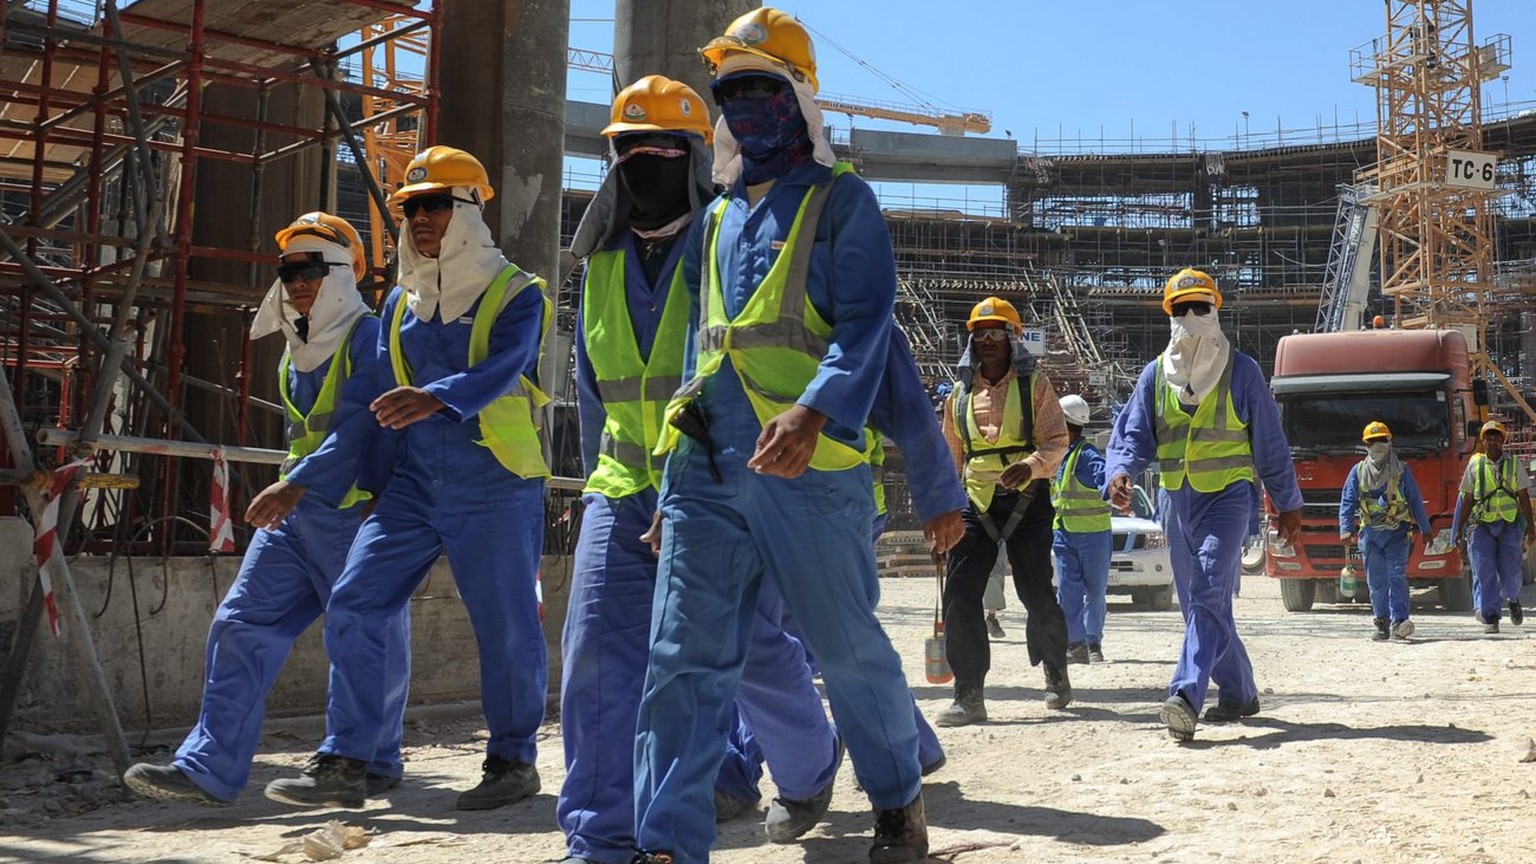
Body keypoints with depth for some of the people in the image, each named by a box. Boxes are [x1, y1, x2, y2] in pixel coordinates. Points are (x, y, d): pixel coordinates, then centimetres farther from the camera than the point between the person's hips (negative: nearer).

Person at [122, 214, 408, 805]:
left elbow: (357, 428, -21)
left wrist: (296, 485, -28)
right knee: (241, 625, -2)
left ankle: (375, 764, 22)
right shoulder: (296, 351, 16)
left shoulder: (369, 338, -9)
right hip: (294, 511, 8)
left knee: (372, 641, 4)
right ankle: (210, 769, -2)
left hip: (357, 512, -8)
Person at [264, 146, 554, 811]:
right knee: (352, 606, -4)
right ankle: (342, 763, 4)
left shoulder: (515, 293, -4)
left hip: (494, 488, -5)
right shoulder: (401, 302, 15)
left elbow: (501, 369, -23)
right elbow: (379, 398, 20)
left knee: (507, 629, 1)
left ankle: (512, 761, 20)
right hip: (412, 483, 5)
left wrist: (437, 398, -41)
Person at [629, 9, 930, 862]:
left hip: (807, 468, -5)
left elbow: (866, 325, -11)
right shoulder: (714, 221, 20)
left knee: (849, 648, 7)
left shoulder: (841, 202, 3)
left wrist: (815, 412, -29)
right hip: (704, 465, 5)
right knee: (683, 656, -1)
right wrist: (672, 478, 18)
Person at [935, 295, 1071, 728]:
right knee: (960, 592, -9)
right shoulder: (960, 394, 13)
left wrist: (1030, 465, -24)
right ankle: (969, 696, -4)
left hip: (1026, 499, -3)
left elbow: (1057, 441, -4)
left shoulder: (1034, 385, 2)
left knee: (1036, 594, -1)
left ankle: (1056, 671, 27)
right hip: (976, 502, 3)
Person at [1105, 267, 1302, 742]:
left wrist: (1288, 503, 8)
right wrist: (1119, 473, -17)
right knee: (1197, 603, 12)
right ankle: (1239, 693, 28)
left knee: (1208, 595, -20)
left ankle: (1186, 696, -29)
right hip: (1176, 501, 5)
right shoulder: (1156, 373, 10)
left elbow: (1270, 442, 6)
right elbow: (1132, 433, 4)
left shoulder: (1241, 371, 2)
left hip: (1228, 495, -5)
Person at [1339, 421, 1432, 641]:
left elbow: (1416, 501, 10)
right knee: (1376, 582, 4)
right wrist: (1346, 530, -8)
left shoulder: (1402, 471, 7)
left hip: (1397, 533, -2)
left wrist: (1425, 529, 9)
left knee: (1397, 576, -14)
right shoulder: (1358, 472, 9)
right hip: (1370, 534, 2)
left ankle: (1399, 621, -20)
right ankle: (1382, 624, 12)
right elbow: (1347, 503, 5)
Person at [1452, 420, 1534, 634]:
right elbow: (1467, 500, 9)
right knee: (1484, 573, -7)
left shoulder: (1514, 464, 5)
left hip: (1509, 525, 0)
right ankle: (1490, 618, -4)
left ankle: (1512, 600, 32)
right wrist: (1459, 530, 7)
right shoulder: (1474, 465, 5)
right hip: (1481, 526, 0)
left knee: (1510, 572, 0)